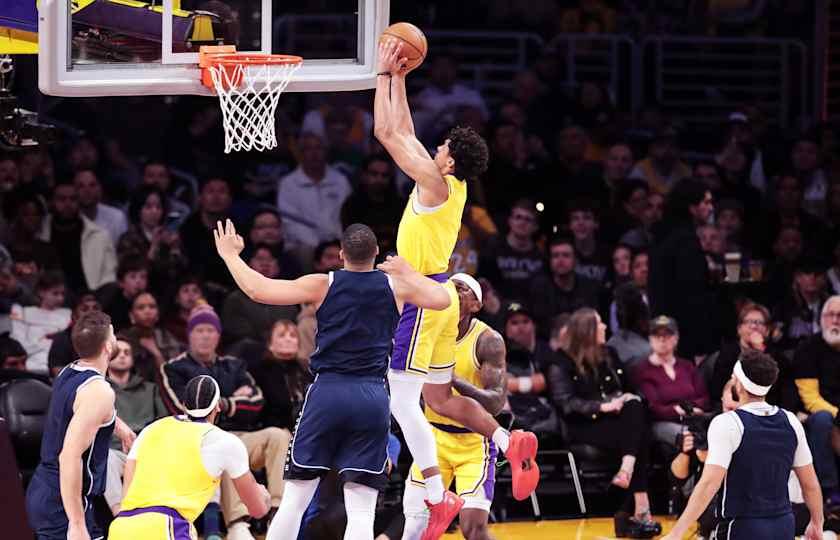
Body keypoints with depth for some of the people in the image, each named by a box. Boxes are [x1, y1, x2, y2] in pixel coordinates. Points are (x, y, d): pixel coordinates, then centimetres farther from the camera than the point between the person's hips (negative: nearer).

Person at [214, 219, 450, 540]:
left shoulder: (323, 285, 1)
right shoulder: (395, 286, 6)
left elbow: (258, 290, -2)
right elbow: (442, 300, 19)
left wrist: (230, 255, 13)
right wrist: (409, 273, 32)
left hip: (327, 392, -1)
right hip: (372, 398, 1)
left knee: (293, 502, 7)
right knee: (361, 512, -1)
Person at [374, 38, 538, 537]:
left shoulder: (437, 184, -15)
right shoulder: (452, 185, 9)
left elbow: (387, 133, -15)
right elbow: (404, 132, 20)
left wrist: (385, 74, -7)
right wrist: (397, 80, 20)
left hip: (424, 299, -9)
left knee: (403, 402, -8)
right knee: (439, 397, 17)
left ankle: (440, 498, -11)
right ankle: (510, 442, 6)